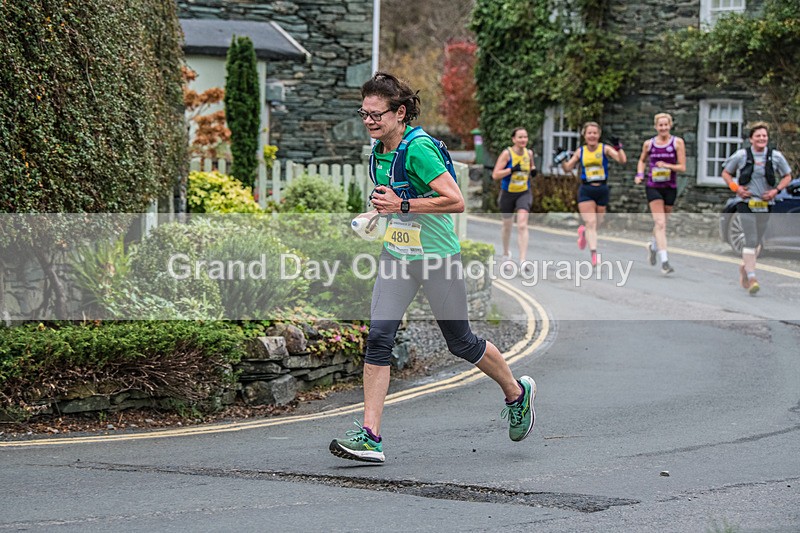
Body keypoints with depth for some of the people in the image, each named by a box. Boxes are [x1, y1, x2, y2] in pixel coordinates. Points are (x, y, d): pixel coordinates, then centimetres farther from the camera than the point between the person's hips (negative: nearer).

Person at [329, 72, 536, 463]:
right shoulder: (379, 151, 5)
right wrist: (383, 210, 10)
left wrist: (402, 206, -26)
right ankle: (370, 436, -11)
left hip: (438, 258, -7)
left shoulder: (419, 149, -20)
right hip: (396, 255, 7)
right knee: (379, 336, -9)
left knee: (461, 343, 7)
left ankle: (517, 393, 36)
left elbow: (456, 200, -26)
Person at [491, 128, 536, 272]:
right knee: (507, 226, 16)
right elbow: (495, 175, -18)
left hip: (524, 193, 1)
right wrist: (512, 169, -29)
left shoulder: (529, 153, -1)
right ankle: (506, 252, 44)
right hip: (508, 194, -1)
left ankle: (522, 260, -24)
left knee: (522, 225, -17)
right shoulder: (507, 154, -14)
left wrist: (533, 169, -2)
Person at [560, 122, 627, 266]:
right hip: (586, 190, -1)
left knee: (597, 223, 12)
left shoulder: (605, 149, -2)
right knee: (591, 223, -12)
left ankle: (583, 231, 45)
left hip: (602, 190, 1)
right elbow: (568, 168, 12)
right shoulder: (580, 151, 4)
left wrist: (618, 147, -28)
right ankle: (594, 254, -14)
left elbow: (622, 160, -14)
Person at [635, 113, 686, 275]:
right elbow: (642, 160, 22)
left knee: (661, 223, 15)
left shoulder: (678, 142, -1)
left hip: (670, 187, 1)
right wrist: (640, 174, 5)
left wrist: (668, 166, -21)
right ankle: (664, 261, -21)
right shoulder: (649, 144, 3)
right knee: (660, 223, -14)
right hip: (653, 187, -1)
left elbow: (682, 167, -4)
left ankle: (653, 245, 46)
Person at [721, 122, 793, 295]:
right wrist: (736, 188, -7)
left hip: (765, 203, 3)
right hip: (746, 203, -3)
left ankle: (744, 267, 36)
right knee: (751, 240, -14)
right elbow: (725, 172, 9)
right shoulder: (741, 155, -3)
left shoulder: (776, 156, 0)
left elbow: (787, 176, 12)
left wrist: (776, 190, -4)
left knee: (757, 241, 12)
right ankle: (751, 278, -17)